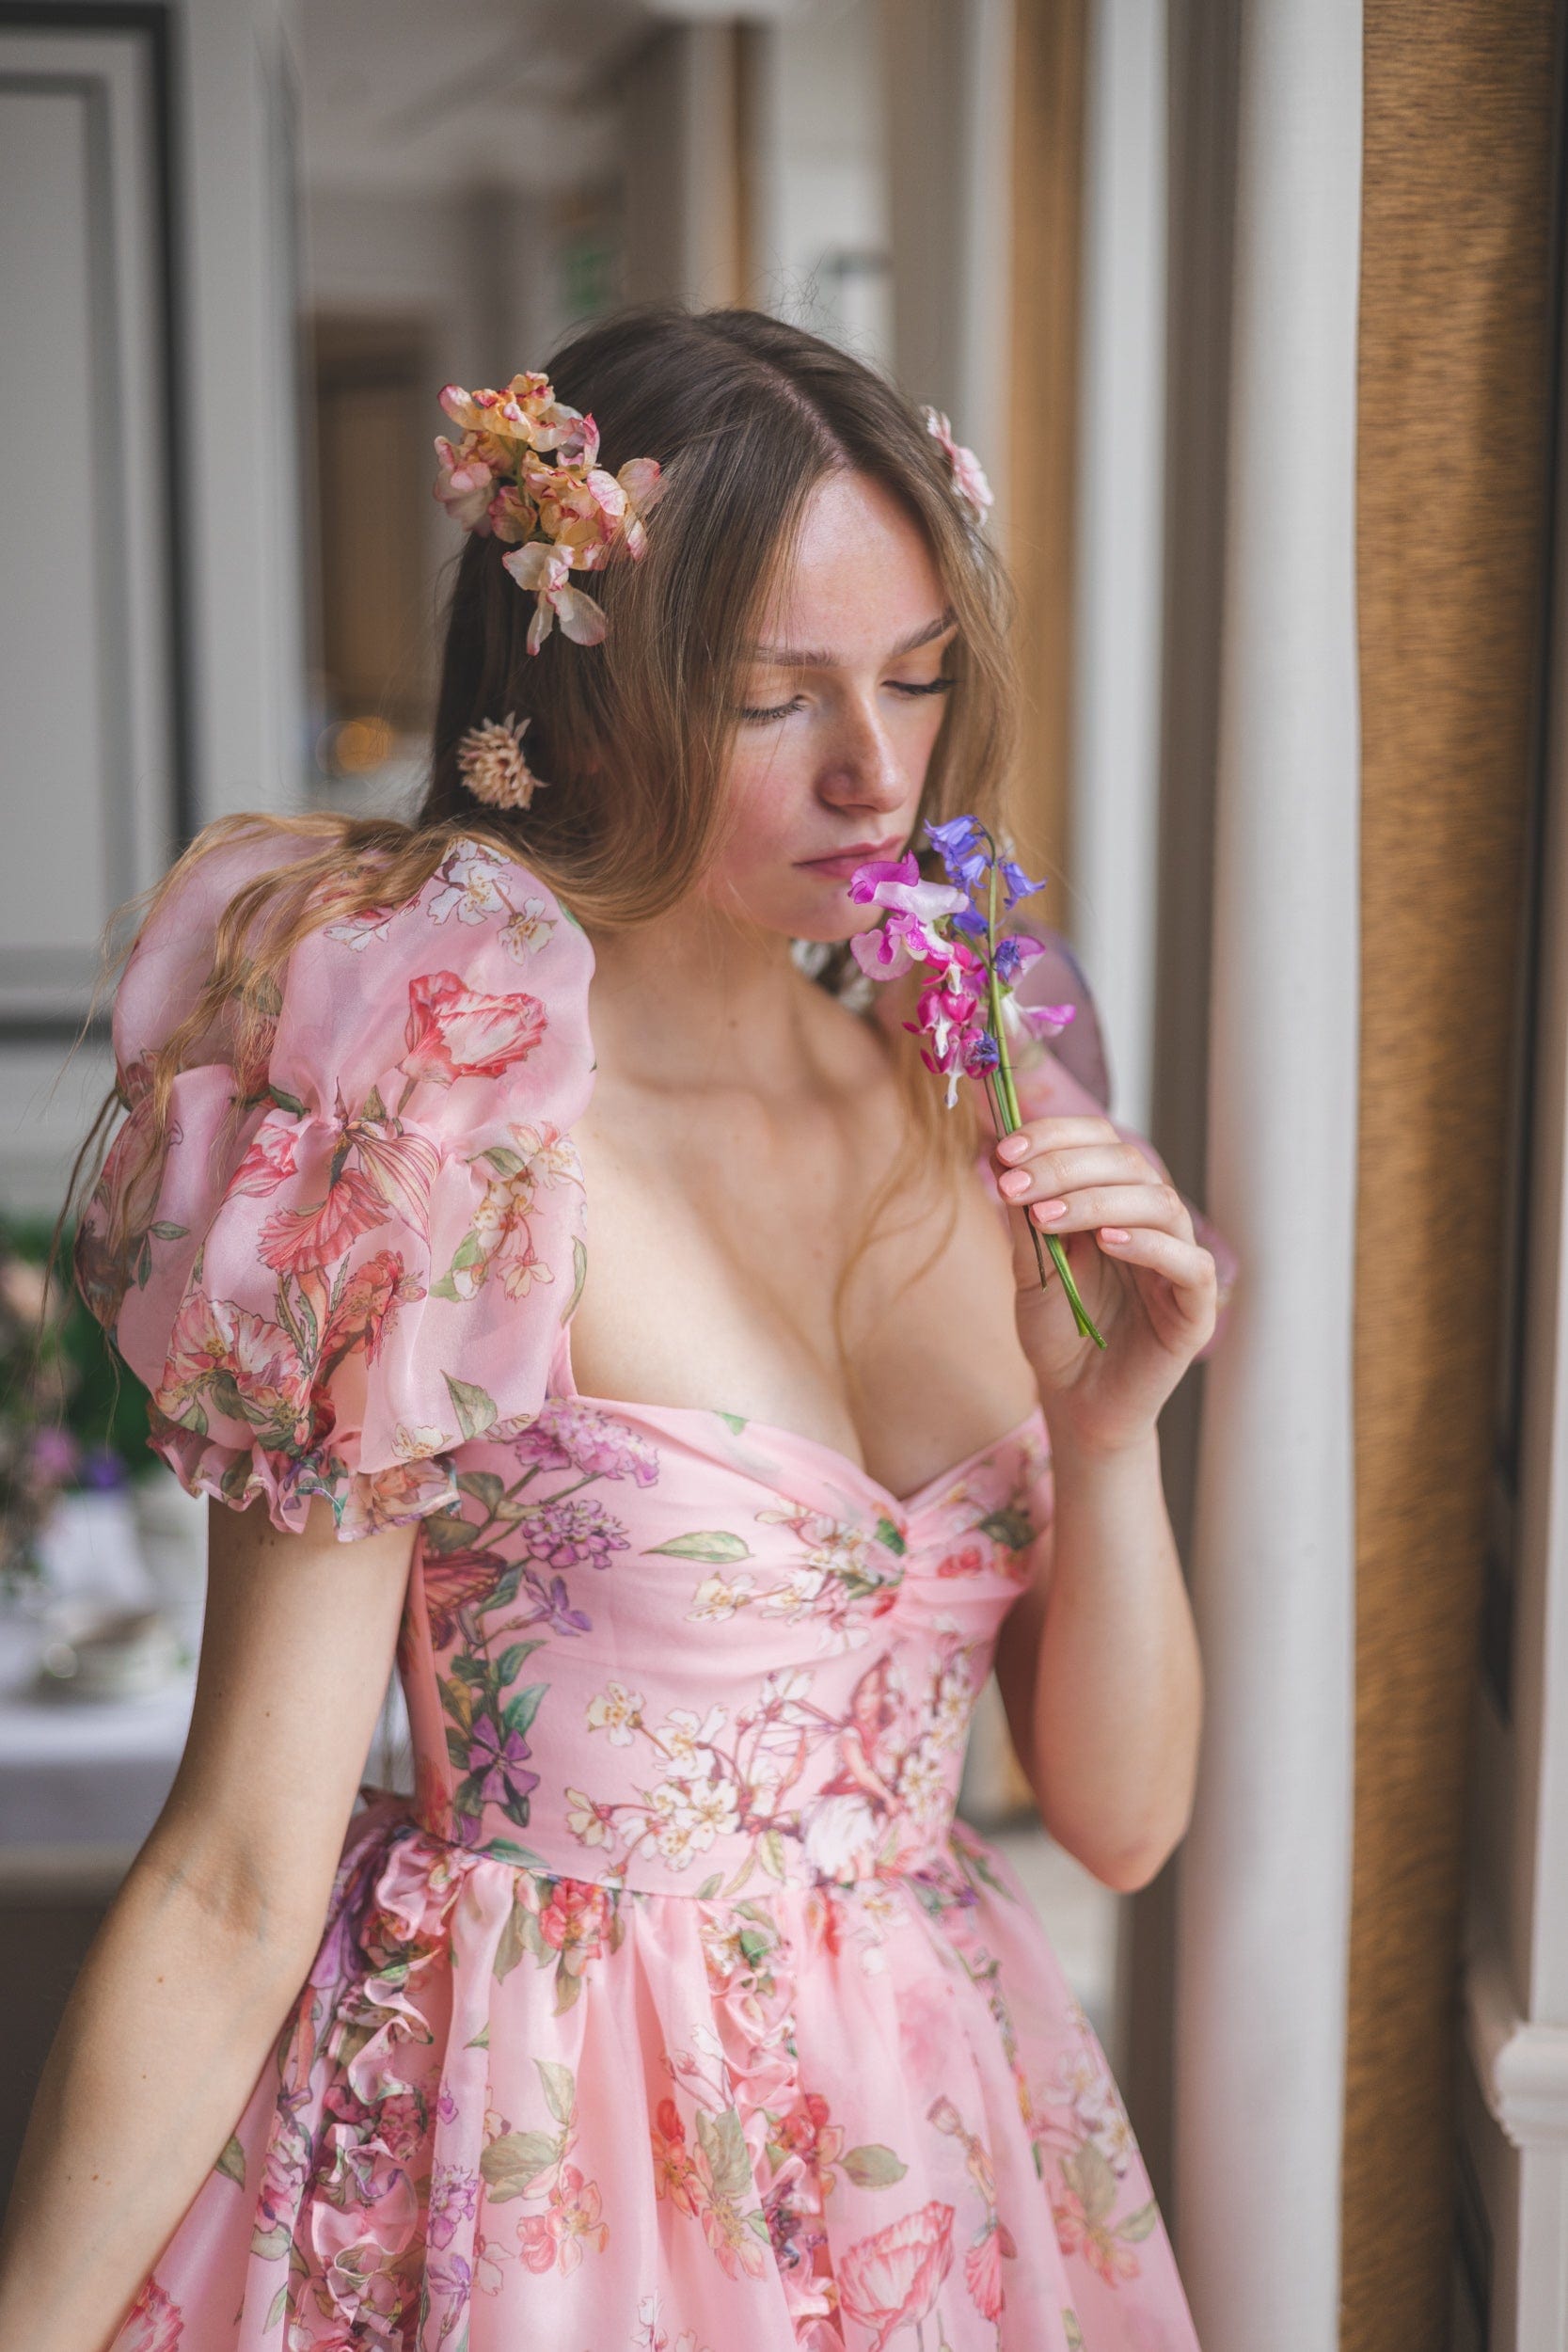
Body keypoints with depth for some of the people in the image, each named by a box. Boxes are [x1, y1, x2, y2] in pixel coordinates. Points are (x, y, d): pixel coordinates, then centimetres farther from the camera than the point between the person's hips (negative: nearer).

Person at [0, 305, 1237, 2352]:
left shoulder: (972, 1107, -2)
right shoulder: (453, 1133, -19)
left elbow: (1123, 1816, 0)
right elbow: (236, 1895, -15)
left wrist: (1112, 1427, -15)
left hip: (932, 2159, 6)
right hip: (533, 2179, -5)